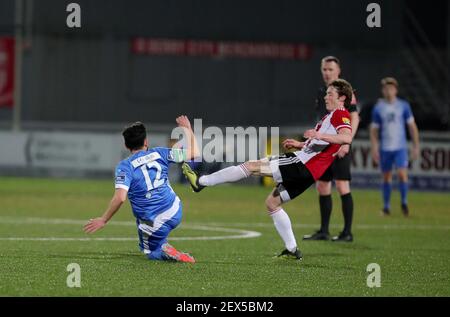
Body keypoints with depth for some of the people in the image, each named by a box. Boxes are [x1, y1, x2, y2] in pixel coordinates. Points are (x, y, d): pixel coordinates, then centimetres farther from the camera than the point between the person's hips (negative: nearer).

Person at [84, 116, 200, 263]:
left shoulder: (125, 166, -13)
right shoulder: (159, 153, -1)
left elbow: (120, 198, -25)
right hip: (175, 213, 5)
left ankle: (164, 252, -14)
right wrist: (187, 129, 20)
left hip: (155, 225, -5)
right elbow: (194, 153, 5)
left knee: (151, 252, 18)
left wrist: (103, 220, -15)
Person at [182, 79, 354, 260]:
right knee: (272, 203, 18)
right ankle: (292, 250, 17)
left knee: (252, 166, -11)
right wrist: (300, 145, 23)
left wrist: (319, 135, -37)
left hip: (302, 164, -11)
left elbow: (347, 138, -28)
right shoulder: (331, 116, 24)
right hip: (306, 171, 11)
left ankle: (201, 182, -10)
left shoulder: (340, 114, -7)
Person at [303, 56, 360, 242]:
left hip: (339, 147, -8)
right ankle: (324, 231, 16)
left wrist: (346, 142, -21)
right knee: (322, 187, 9)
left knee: (342, 187, -10)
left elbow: (354, 118, -12)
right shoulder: (321, 93, 16)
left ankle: (347, 232, -7)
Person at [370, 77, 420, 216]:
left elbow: (412, 126, 6)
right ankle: (386, 207, 16)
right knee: (386, 177, 6)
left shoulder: (404, 106, 2)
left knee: (402, 174, -15)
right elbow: (374, 129, 6)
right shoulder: (378, 108, 2)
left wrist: (416, 146, 3)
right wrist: (374, 149, -3)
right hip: (385, 148, 1)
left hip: (400, 147, -1)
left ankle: (404, 203, 2)